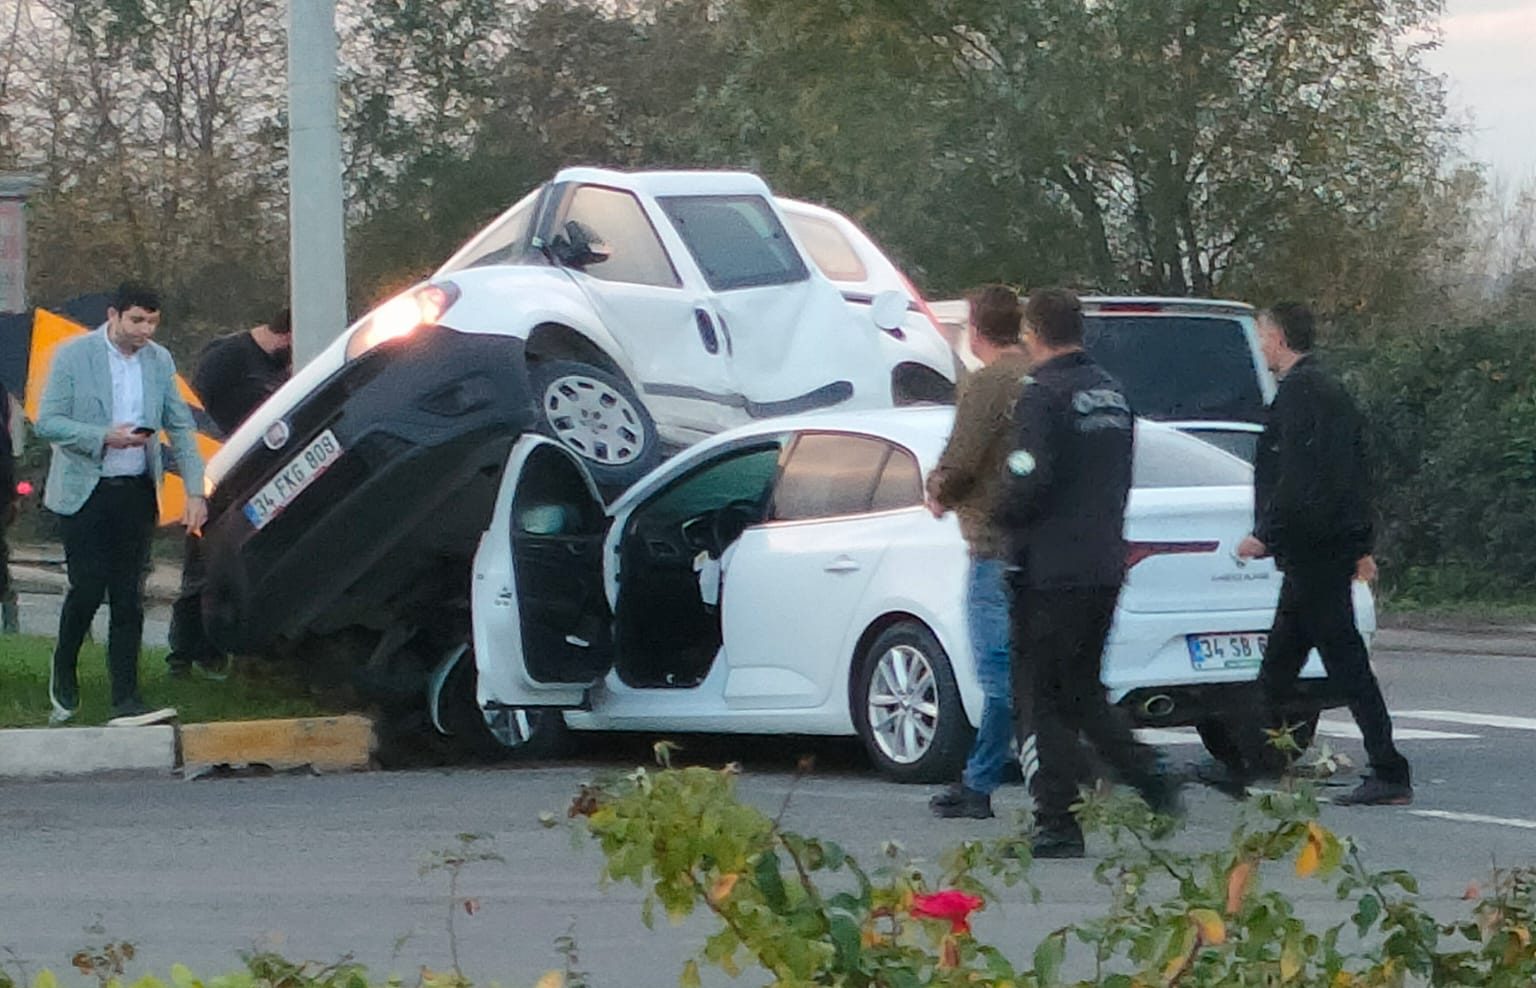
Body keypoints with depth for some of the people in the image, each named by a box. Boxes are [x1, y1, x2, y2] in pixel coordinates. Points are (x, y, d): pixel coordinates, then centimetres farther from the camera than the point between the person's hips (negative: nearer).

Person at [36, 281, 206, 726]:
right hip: (84, 491, -4)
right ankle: (63, 670, 20)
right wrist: (104, 437, -20)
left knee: (129, 597, 0)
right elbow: (47, 422, -8)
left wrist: (195, 490, 1)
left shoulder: (160, 361, 7)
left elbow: (181, 428, 11)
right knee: (88, 586, -8)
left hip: (136, 492, 4)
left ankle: (126, 701, 0)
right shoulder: (74, 355, -6)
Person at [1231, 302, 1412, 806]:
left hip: (1310, 549, -10)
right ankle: (1253, 760, 27)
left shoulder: (1298, 391, -13)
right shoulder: (1332, 390, 18)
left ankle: (1390, 775, -13)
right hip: (1337, 542, 10)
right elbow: (1358, 470, 21)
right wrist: (1362, 546, 23)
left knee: (1344, 657, -11)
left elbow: (1296, 475, -21)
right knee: (1280, 656, 18)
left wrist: (1267, 535, -18)